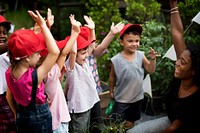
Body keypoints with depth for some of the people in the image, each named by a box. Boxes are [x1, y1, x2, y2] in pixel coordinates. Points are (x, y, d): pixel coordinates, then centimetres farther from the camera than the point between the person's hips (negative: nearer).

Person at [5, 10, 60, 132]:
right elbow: (55, 52, -34)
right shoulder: (35, 76, -31)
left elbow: (9, 96, 5)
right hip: (40, 117, -6)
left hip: (21, 117, 6)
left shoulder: (9, 73, -11)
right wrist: (43, 25, -31)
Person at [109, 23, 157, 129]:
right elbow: (112, 77, -4)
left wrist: (153, 59, -22)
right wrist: (111, 91, 7)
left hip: (137, 98, 3)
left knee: (130, 122, 23)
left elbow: (150, 70, -6)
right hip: (121, 99, -3)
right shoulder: (116, 60, -19)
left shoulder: (140, 56, -13)